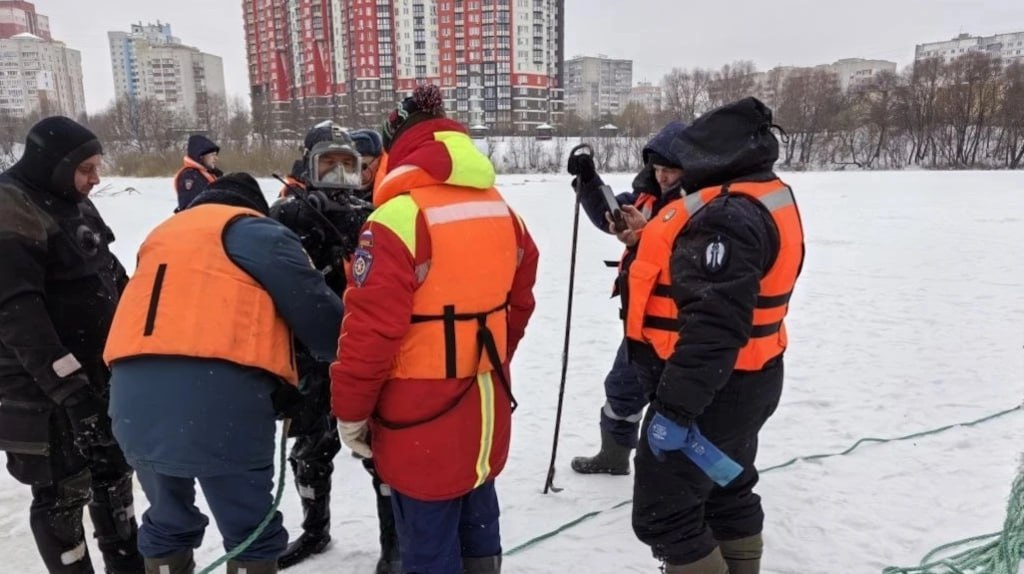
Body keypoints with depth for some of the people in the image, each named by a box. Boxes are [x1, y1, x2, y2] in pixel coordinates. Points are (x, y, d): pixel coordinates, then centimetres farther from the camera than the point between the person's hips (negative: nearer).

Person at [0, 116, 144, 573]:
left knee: (113, 472, 18)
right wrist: (68, 387, -28)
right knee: (62, 492, 1)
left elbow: (110, 278, 18)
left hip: (99, 372, 9)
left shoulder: (73, 204, 11)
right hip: (43, 388, -9)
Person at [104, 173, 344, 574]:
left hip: (134, 399, 7)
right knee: (252, 534, 11)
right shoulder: (254, 231, 8)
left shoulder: (162, 234, 29)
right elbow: (312, 307, -2)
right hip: (218, 398, -6)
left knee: (167, 523, 27)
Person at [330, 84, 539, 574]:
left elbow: (370, 330, -21)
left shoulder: (398, 218, -19)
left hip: (421, 420, -7)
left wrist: (350, 411, -7)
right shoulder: (502, 212, 4)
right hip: (484, 410, 7)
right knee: (477, 527, 23)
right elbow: (518, 304, 13)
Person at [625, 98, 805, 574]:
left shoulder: (729, 214, -25)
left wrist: (676, 407, -28)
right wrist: (652, 238, 11)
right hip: (742, 382, 11)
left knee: (664, 514, 3)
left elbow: (715, 323, -31)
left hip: (712, 391, -11)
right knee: (728, 494, 25)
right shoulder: (769, 198, 8)